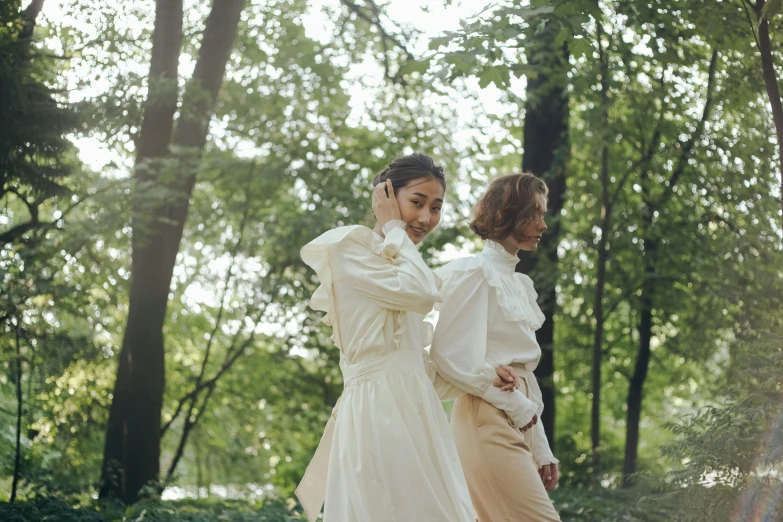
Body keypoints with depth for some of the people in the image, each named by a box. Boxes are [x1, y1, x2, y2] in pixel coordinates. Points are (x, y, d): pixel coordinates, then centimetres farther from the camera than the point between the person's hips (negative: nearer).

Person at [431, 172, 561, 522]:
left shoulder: (520, 284, 19)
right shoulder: (474, 273, -6)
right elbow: (450, 356, -14)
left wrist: (541, 451, 17)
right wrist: (516, 404, -10)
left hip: (518, 421, 8)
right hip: (488, 418, -8)